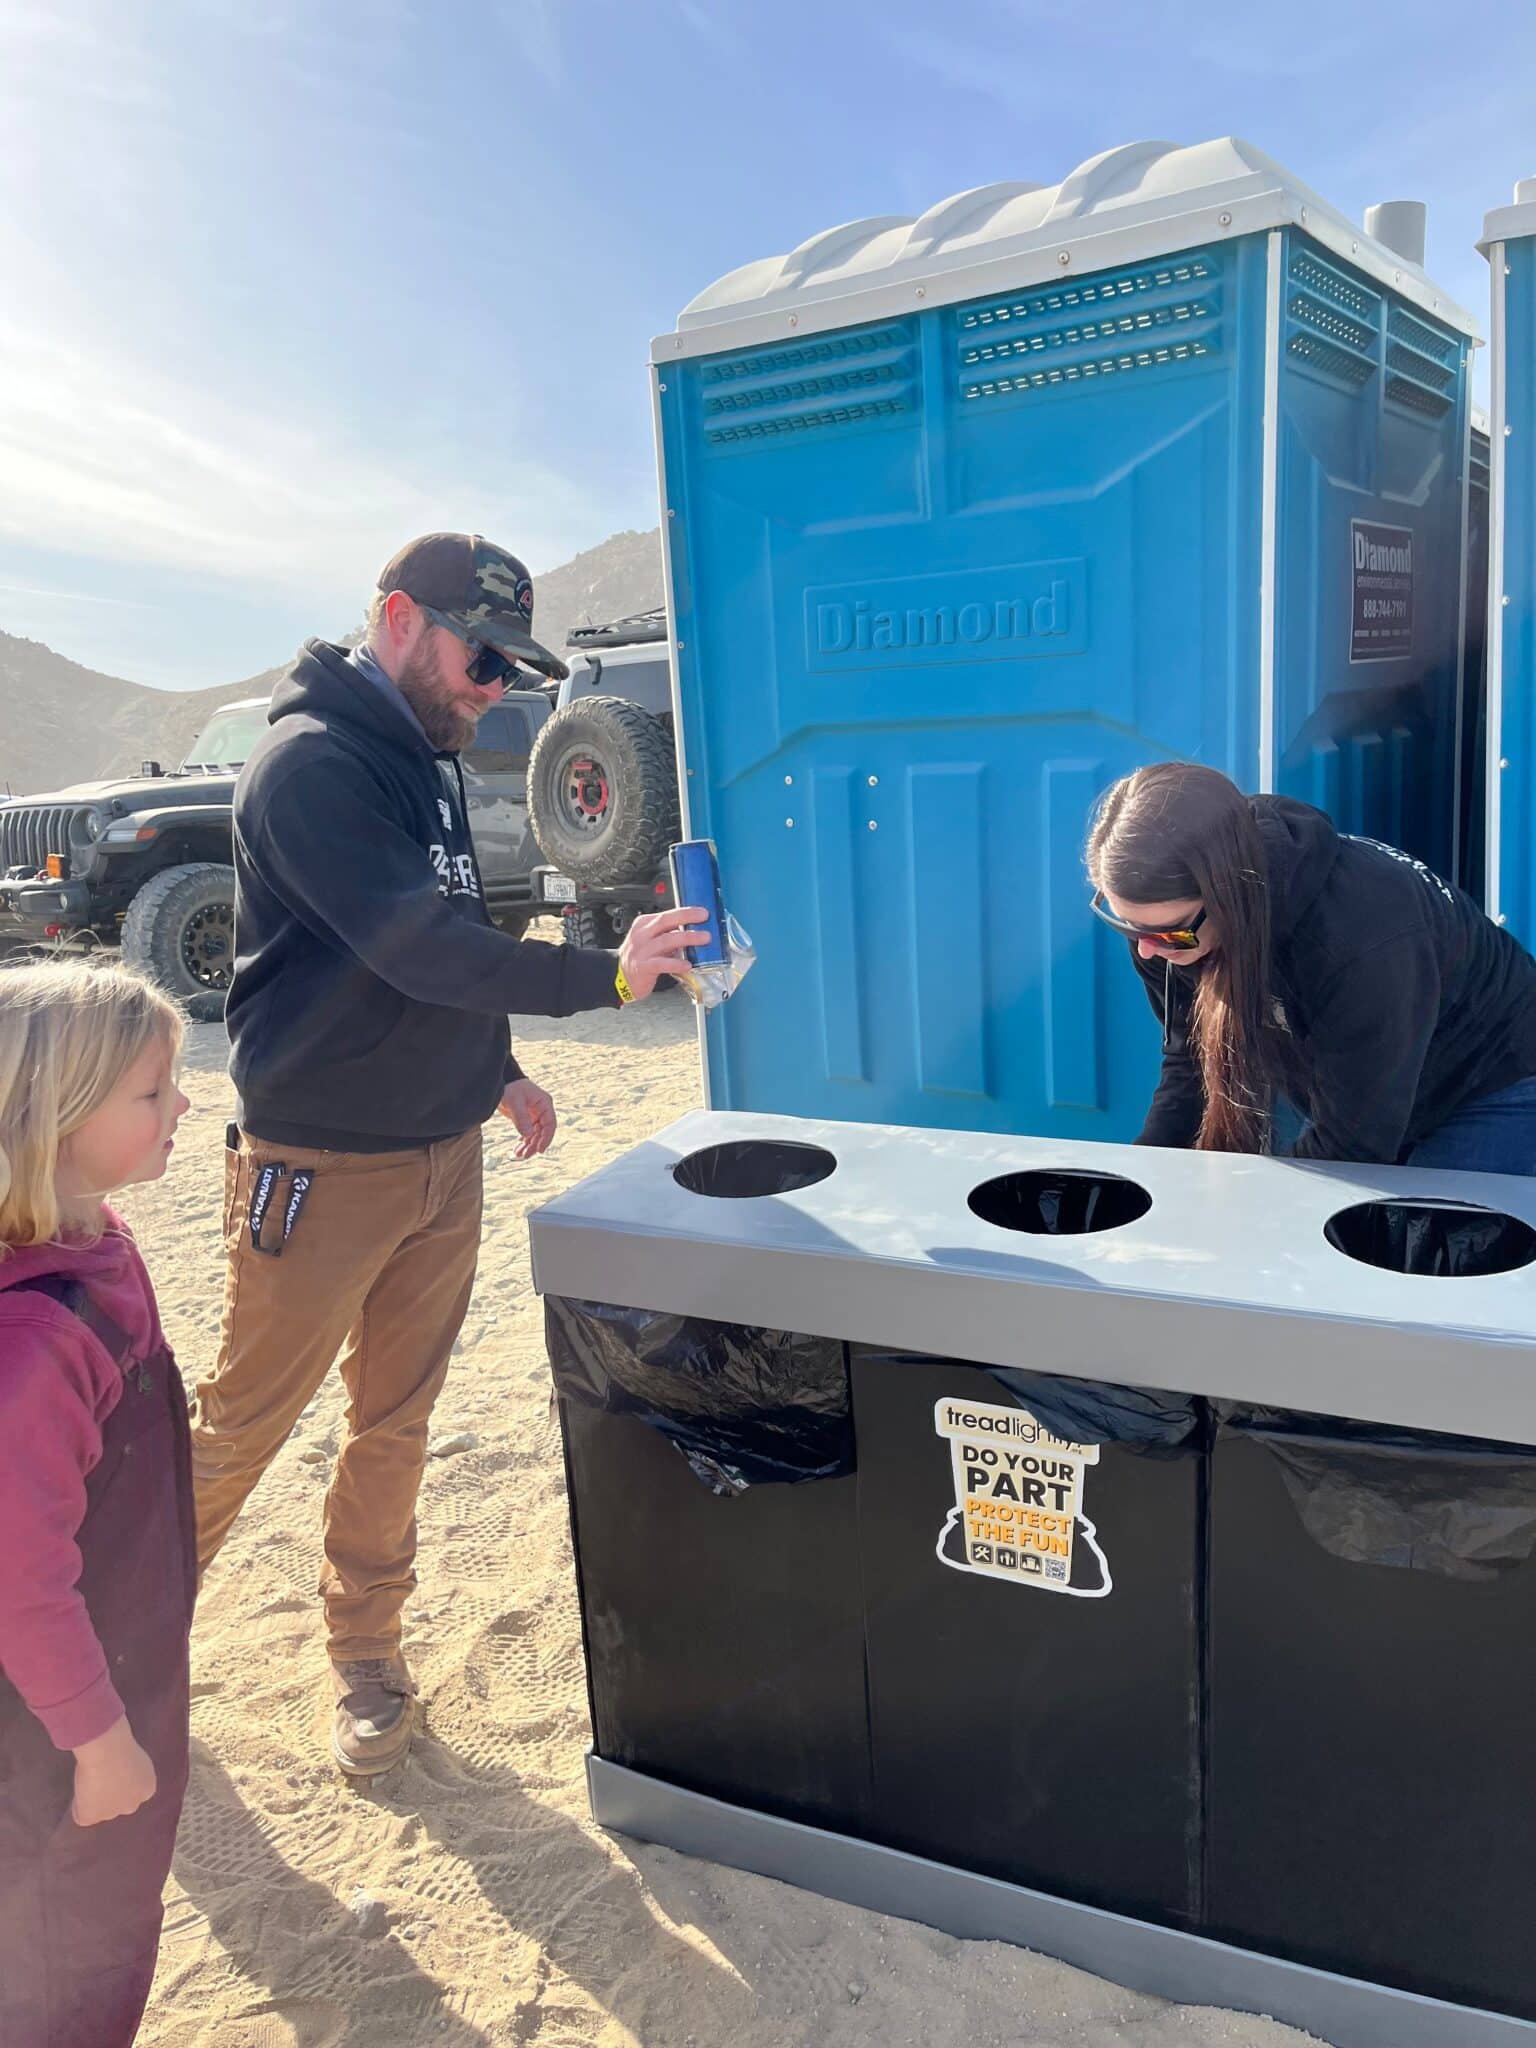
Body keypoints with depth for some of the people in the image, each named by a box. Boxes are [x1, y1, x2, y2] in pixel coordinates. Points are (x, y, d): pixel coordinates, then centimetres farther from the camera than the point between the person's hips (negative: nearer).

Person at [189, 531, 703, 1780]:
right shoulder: (312, 761, -18)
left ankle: (366, 1653, 32)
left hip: (443, 1153, 7)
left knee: (396, 1421, 15)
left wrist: (495, 1067, 17)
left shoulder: (430, 761, 11)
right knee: (243, 1423, 9)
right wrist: (605, 976, -33)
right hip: (319, 1164, -7)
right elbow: (414, 946, -29)